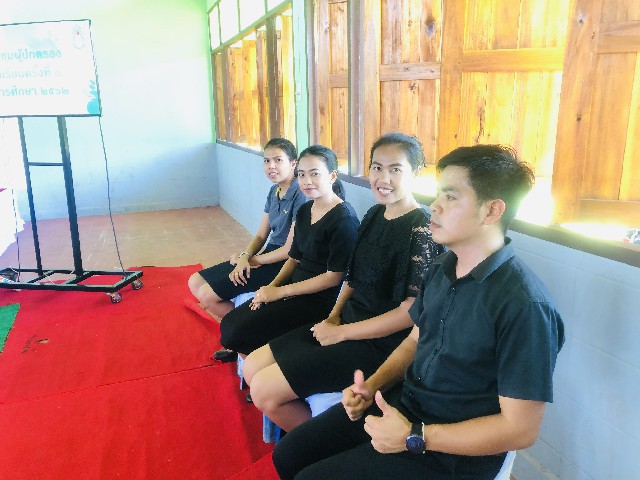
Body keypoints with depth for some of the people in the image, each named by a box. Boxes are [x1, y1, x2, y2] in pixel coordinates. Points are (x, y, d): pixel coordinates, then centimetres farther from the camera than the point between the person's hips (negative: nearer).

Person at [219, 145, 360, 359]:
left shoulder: (344, 219, -15)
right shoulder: (304, 210, 10)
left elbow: (334, 276, -18)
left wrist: (279, 291, -15)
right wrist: (271, 287, -4)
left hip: (320, 299, -8)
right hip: (295, 289, 8)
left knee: (237, 334, -14)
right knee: (228, 324, -1)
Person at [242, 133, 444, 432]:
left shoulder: (421, 230, -18)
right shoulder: (374, 216, 7)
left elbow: (411, 311, -20)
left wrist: (341, 332, -15)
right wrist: (334, 317, 1)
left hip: (379, 343, -8)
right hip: (346, 322, 8)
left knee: (264, 391, -13)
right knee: (252, 368, 6)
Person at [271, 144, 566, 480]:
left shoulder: (524, 305, -24)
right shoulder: (442, 269, 1)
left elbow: (520, 429, -21)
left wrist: (413, 437, -19)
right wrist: (372, 386, -3)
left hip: (453, 452, -6)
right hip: (400, 403, 7)